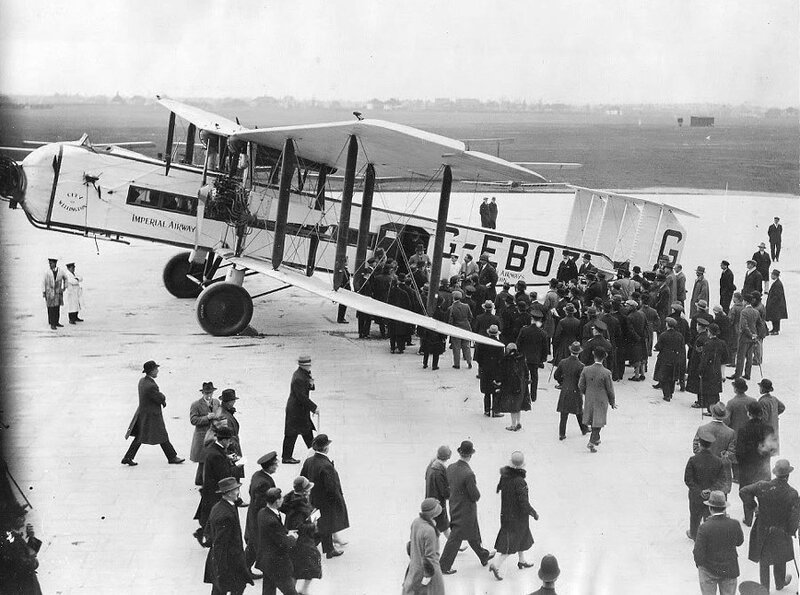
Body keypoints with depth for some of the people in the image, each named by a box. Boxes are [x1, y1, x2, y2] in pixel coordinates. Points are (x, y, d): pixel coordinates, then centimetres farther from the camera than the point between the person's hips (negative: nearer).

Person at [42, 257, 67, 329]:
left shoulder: (61, 272, 1)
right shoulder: (47, 272, -6)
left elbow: (65, 278, 21)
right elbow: (43, 282, -2)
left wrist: (64, 287, 20)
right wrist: (43, 292, -4)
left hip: (58, 292, 3)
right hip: (49, 292, -3)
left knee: (57, 308, 7)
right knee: (51, 308, -4)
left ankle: (56, 322, 18)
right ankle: (52, 324, -1)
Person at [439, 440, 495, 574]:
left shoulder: (451, 468, -8)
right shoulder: (468, 474, -31)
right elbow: (476, 496, -23)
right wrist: (476, 488, -3)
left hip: (454, 507, 8)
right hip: (465, 512, -8)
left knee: (473, 534, 27)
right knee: (455, 539, 8)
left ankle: (484, 556, 46)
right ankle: (444, 567, 19)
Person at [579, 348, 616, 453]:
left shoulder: (586, 370, -13)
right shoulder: (606, 373, -22)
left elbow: (581, 385, -3)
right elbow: (610, 390, -12)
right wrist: (612, 402, 3)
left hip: (589, 400, 4)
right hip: (602, 401, -4)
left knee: (592, 420, 22)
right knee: (598, 421, 10)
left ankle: (596, 439, 39)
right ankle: (592, 442, 5)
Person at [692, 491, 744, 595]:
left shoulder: (704, 528, -24)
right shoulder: (734, 524, -16)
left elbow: (698, 556, -22)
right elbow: (739, 542, 6)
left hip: (708, 571, -2)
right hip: (730, 570, 2)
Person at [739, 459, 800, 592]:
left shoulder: (763, 486, -17)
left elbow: (743, 492, -18)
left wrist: (752, 507, -4)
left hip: (762, 531, 0)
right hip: (781, 532, 0)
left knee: (763, 561, 17)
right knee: (780, 559, 25)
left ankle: (764, 588, 25)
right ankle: (780, 583, 47)